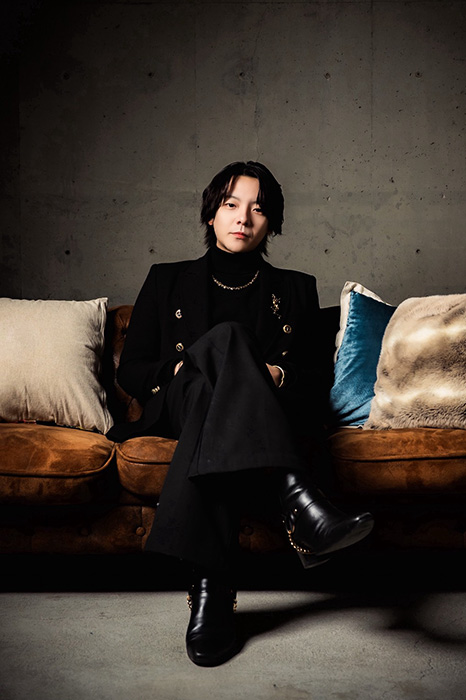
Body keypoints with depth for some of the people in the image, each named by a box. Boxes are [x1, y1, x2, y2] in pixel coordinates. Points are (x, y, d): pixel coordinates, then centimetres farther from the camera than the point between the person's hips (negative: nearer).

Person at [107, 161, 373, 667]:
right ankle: (301, 507, -54)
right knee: (226, 336, -35)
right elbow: (129, 370, 14)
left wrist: (277, 376, -8)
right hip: (179, 408, 0)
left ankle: (210, 589, -47)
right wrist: (181, 369, -7)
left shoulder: (294, 289, 20)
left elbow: (314, 383, 15)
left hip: (268, 415, 1)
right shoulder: (168, 280, 19)